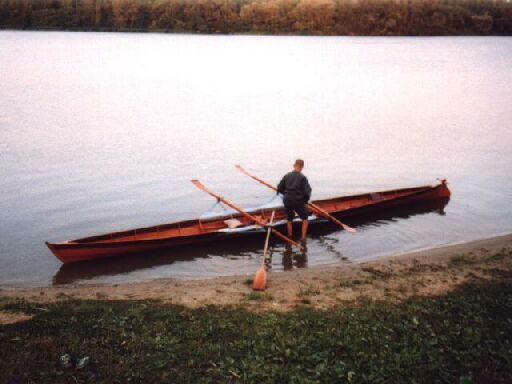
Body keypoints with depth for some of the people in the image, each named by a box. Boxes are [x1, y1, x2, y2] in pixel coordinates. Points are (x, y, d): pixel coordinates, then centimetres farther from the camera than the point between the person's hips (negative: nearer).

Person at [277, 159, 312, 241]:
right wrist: (306, 200, 6)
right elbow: (307, 191, -13)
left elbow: (279, 189, 5)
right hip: (298, 201, -3)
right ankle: (303, 238, 11)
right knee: (305, 219, 16)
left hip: (287, 201, 3)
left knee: (289, 221, 21)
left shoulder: (286, 176, 1)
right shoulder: (303, 178, -10)